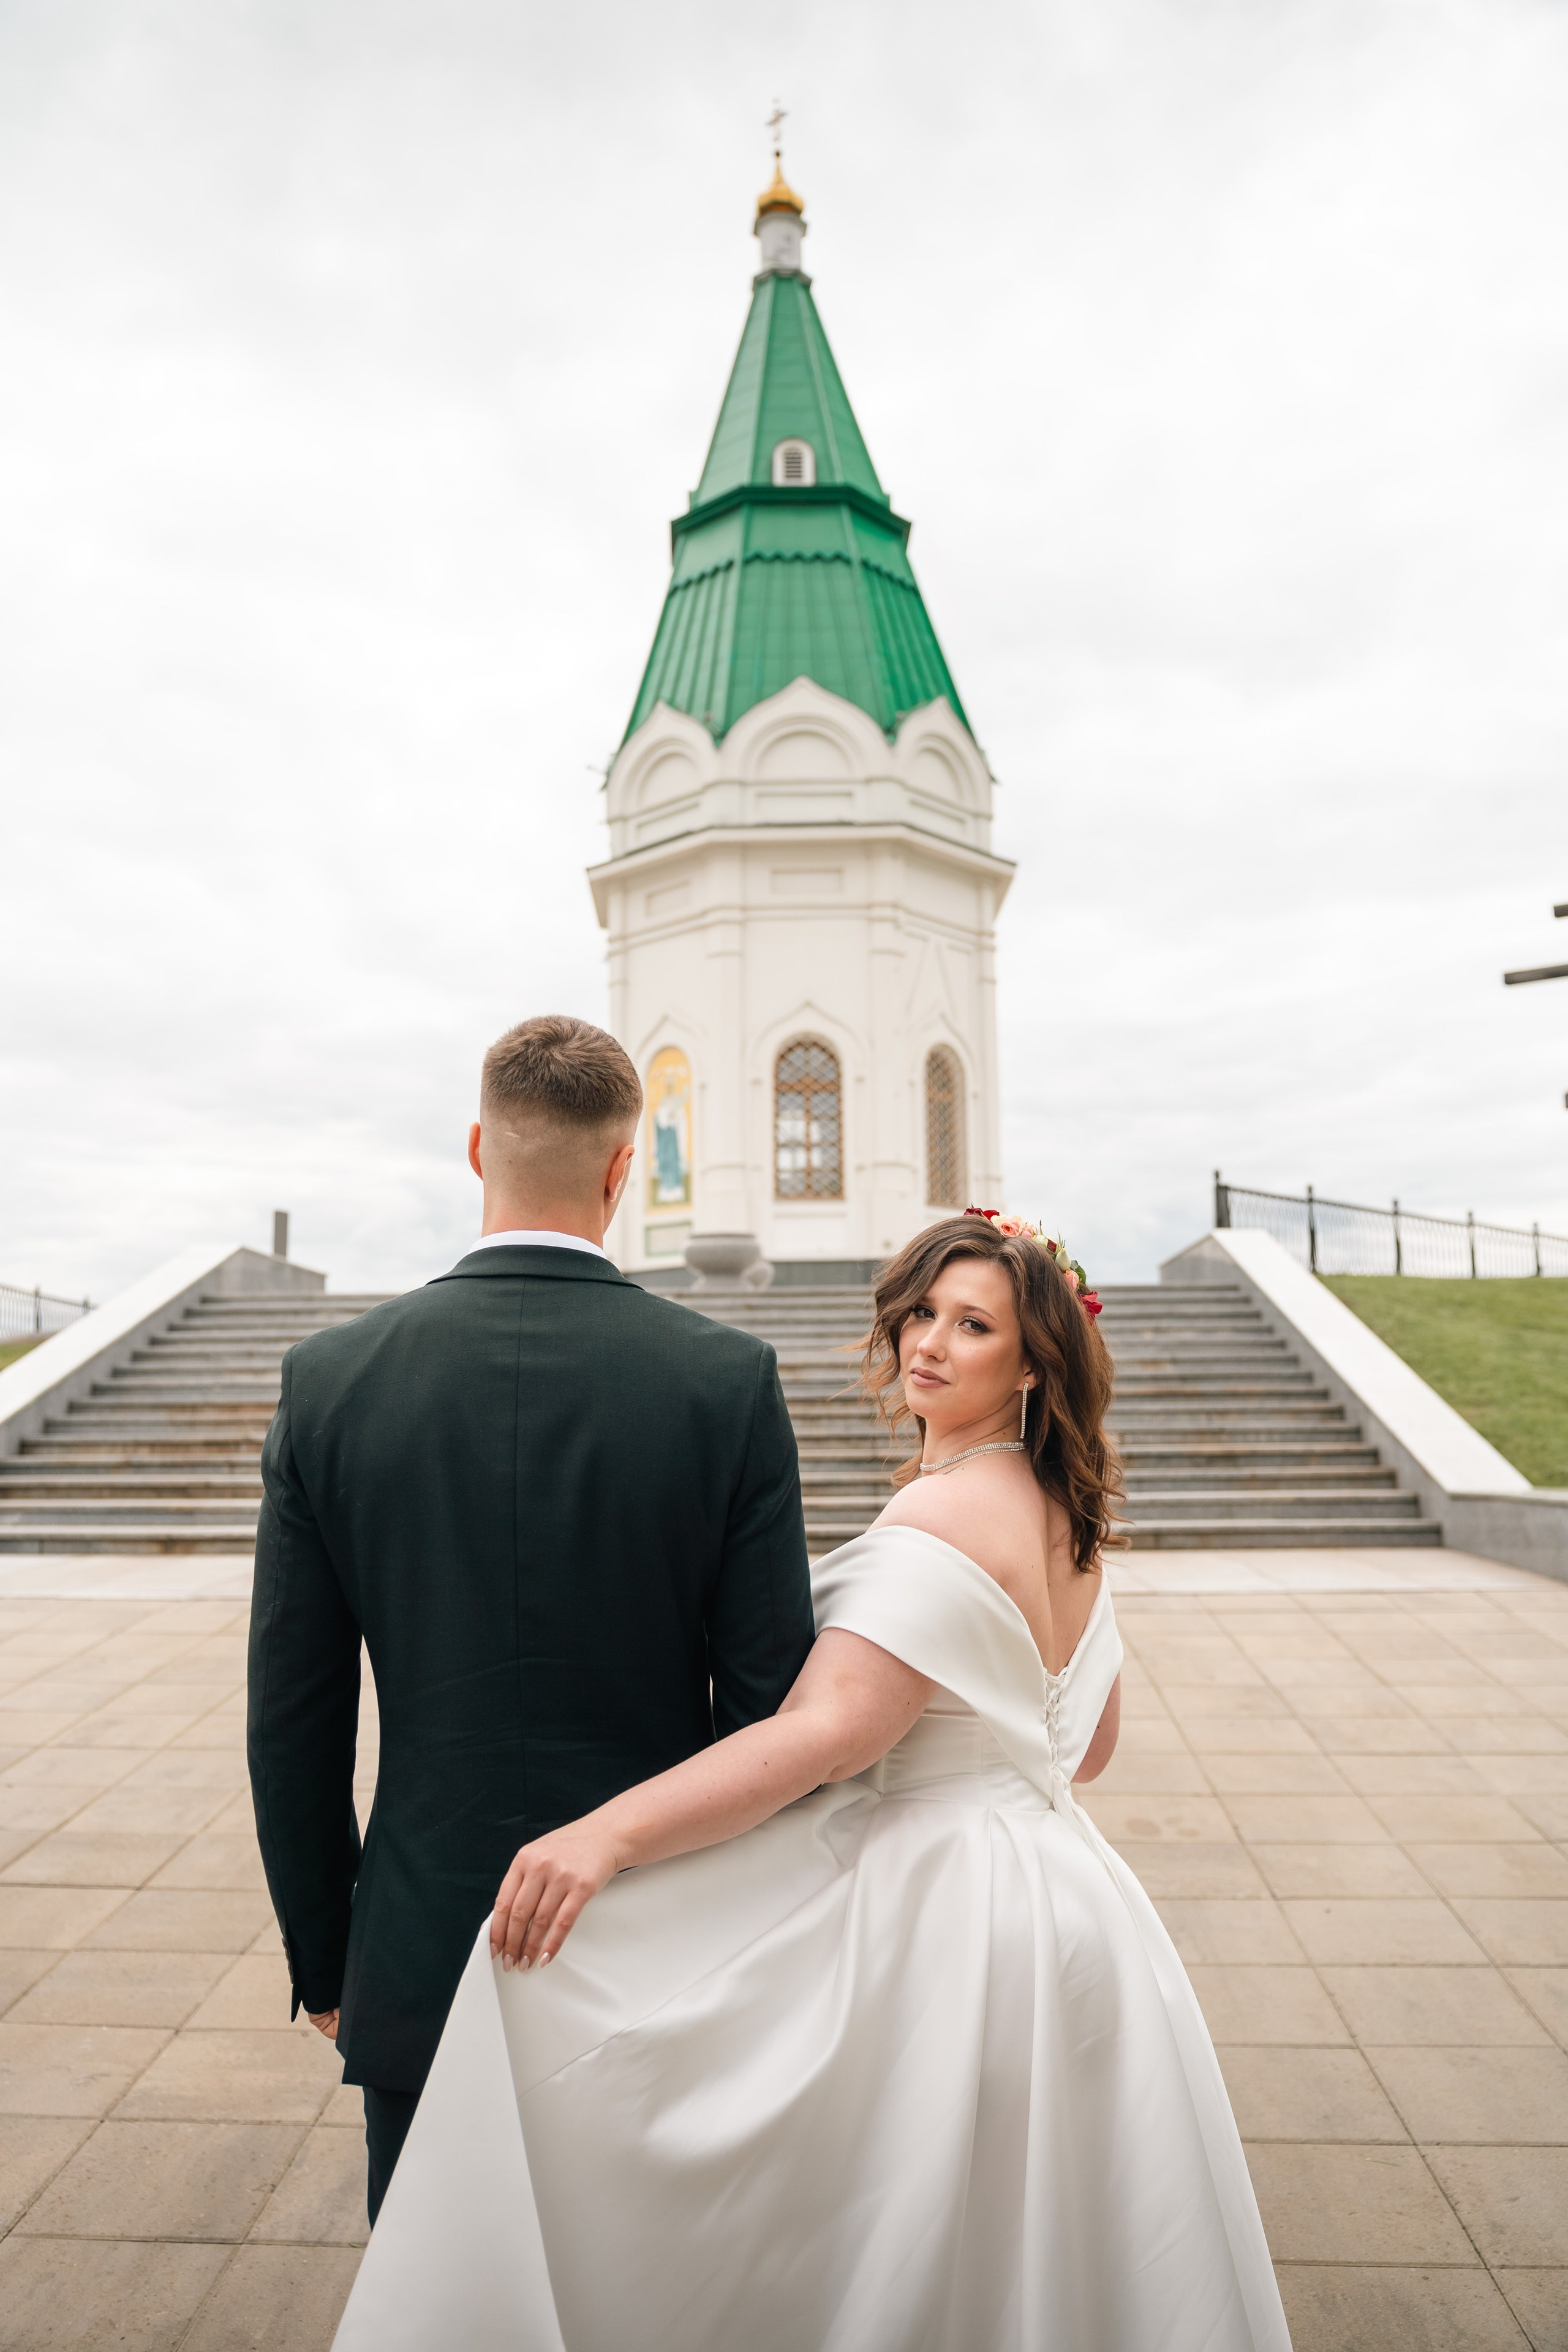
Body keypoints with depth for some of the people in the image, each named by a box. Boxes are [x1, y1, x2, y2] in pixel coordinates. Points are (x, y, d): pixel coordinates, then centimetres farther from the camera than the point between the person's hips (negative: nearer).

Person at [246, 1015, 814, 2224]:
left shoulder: (330, 1378, -11)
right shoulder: (731, 1379, -15)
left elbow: (294, 1723, -5)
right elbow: (773, 1702, -11)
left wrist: (323, 1961, 10)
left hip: (423, 1968, 1)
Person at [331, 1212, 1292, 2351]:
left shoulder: (945, 1516, -22)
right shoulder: (1066, 1519, 7)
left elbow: (827, 1731, -31)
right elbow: (1089, 1741, 16)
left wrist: (604, 1836, -35)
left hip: (938, 1924, -9)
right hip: (1060, 1903, 9)